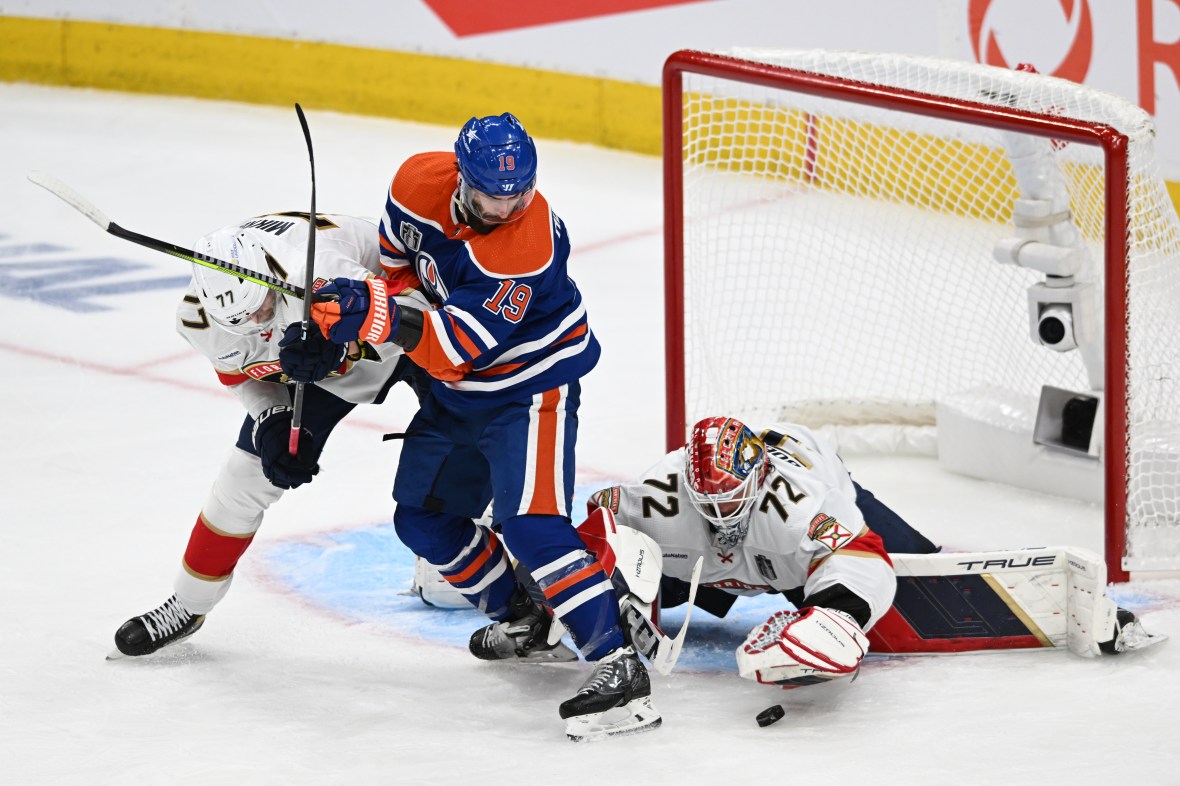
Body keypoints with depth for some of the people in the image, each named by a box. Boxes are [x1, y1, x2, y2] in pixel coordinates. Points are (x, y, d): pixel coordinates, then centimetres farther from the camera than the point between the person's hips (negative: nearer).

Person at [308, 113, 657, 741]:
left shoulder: (526, 246, -34)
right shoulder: (420, 182, -13)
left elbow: (455, 347, -35)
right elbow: (397, 261, 9)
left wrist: (379, 316, -45)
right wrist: (352, 313, -1)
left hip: (529, 388, -8)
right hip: (458, 390, 8)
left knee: (529, 524, -24)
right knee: (423, 518, 15)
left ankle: (620, 666, -27)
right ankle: (525, 621, 32)